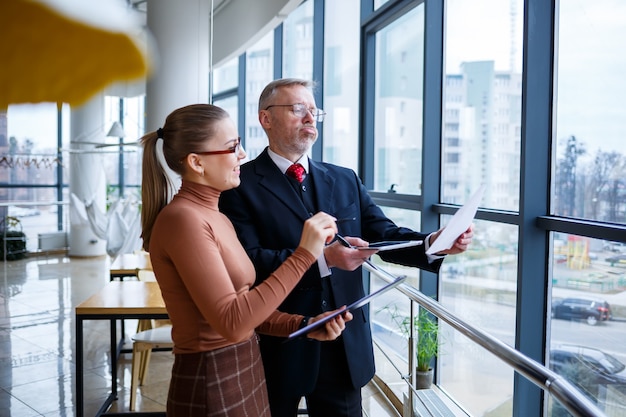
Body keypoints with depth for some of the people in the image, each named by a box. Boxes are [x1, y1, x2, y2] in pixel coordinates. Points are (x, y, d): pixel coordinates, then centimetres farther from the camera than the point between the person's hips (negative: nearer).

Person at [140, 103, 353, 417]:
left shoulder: (216, 217, 9)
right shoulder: (182, 219, -19)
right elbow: (232, 323, -26)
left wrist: (302, 324, -4)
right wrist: (303, 254, -24)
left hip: (242, 377, 9)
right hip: (212, 388, -8)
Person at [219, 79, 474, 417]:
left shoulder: (345, 180, 9)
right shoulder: (242, 185, -9)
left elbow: (382, 233, 1)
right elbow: (247, 261, -20)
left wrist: (431, 243, -17)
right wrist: (320, 258, -29)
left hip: (345, 347, 5)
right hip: (278, 349, -4)